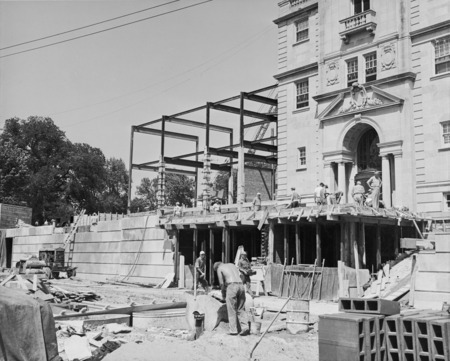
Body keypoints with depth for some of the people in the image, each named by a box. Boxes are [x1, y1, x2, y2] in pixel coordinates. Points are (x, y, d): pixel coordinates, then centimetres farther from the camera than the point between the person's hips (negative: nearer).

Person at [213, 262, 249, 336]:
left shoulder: (219, 269, 12)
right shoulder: (232, 265, 29)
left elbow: (222, 284, 7)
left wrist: (223, 295, 20)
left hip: (232, 286, -5)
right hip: (241, 286, 5)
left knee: (231, 310, 4)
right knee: (240, 309, 12)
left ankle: (233, 330, 5)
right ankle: (245, 327, -2)